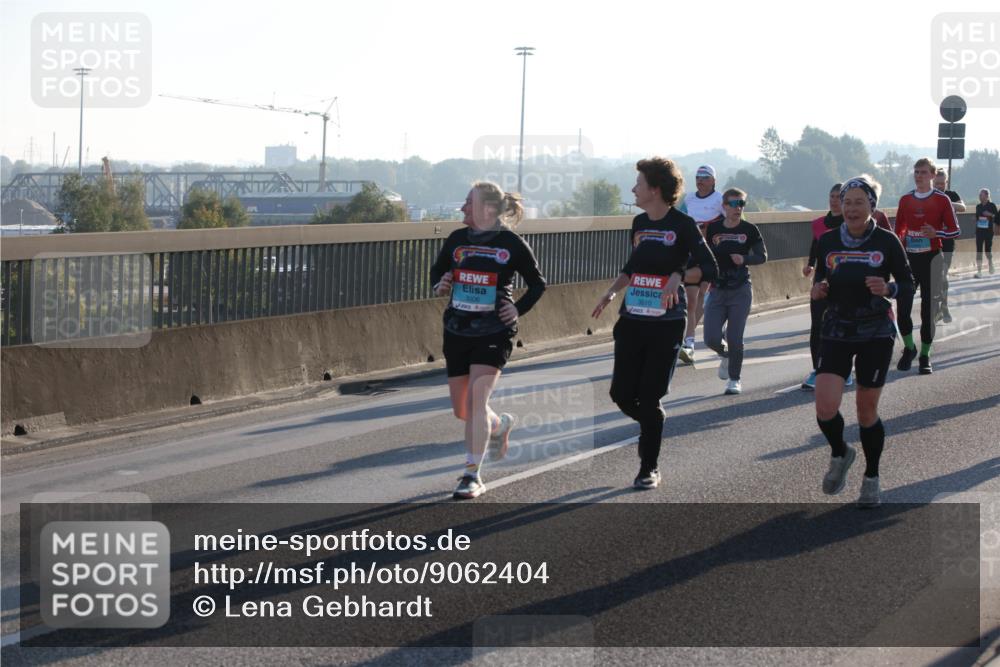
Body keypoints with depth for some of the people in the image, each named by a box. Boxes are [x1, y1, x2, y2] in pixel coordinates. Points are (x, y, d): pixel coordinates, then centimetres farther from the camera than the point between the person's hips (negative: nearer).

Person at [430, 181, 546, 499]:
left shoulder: (511, 243, -5)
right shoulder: (457, 239, 5)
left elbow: (538, 284, 7)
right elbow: (437, 270, 20)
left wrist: (519, 309, -7)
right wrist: (439, 284, -2)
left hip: (494, 332, -5)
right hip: (457, 330, 5)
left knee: (476, 398, -17)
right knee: (462, 410, 11)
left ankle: (473, 475, -9)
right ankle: (500, 425, 45)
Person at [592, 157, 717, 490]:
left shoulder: (682, 224, -8)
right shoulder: (639, 223, 12)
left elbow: (709, 268, -11)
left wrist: (679, 275, -28)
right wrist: (611, 292, 14)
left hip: (666, 324, -6)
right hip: (631, 321, 6)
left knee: (650, 399, -5)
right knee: (622, 394, 1)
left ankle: (650, 468, 9)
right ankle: (653, 425, 33)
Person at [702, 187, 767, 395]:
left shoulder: (749, 230, -2)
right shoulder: (713, 228, 2)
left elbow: (762, 256, 1)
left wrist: (744, 259, -16)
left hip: (740, 291, -2)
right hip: (717, 290, 2)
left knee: (735, 339, -5)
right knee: (711, 339, -7)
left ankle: (735, 379, 14)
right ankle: (727, 356, 28)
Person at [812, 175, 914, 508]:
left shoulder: (886, 241, -4)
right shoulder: (828, 242, 2)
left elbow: (908, 284, 2)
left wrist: (888, 289, -18)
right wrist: (818, 290, -9)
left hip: (876, 334, -2)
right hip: (836, 332, 2)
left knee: (867, 409, 4)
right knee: (825, 407, -12)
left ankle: (871, 479, 24)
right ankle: (840, 454, 20)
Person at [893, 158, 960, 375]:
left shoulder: (942, 199, -2)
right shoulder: (905, 199, 9)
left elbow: (955, 230, -1)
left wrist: (936, 233, -20)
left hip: (930, 258, -3)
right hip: (908, 258, 3)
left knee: (928, 308, 0)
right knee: (903, 306, -3)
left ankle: (925, 355, 11)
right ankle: (909, 348, 19)